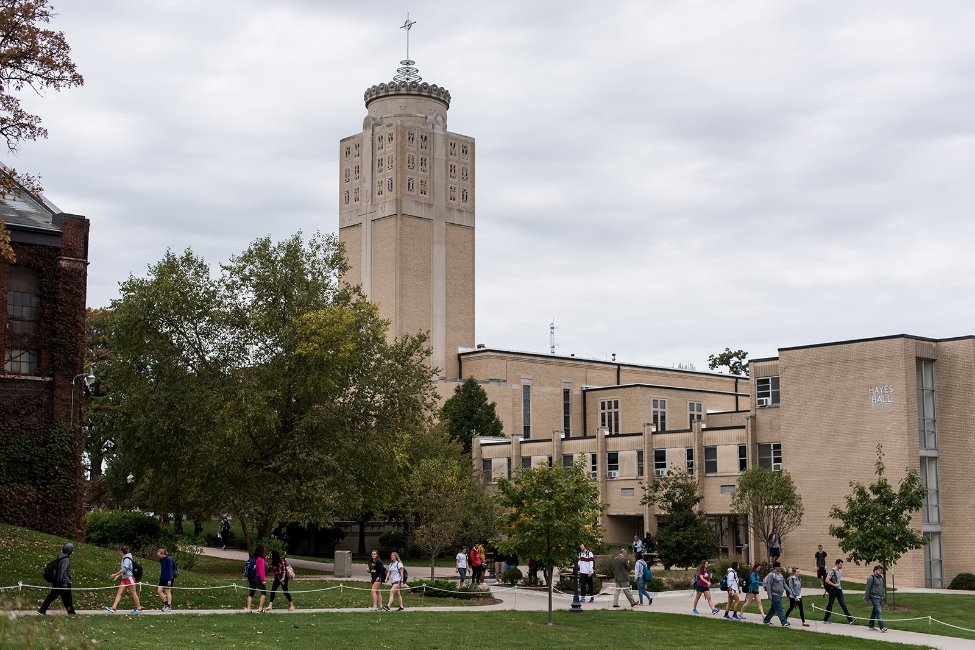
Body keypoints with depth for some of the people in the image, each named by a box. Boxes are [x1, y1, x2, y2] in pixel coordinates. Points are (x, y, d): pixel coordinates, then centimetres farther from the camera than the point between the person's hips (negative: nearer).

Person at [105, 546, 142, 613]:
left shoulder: (127, 559, -15)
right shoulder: (124, 558, 14)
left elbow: (124, 569, -24)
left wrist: (115, 574, -22)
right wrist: (118, 576, 18)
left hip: (129, 578, -10)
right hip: (125, 579, 10)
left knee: (133, 594, -1)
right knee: (119, 593, 1)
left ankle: (139, 608, 7)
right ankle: (113, 607, -4)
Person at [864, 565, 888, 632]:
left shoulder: (881, 578, 14)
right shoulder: (871, 578, -10)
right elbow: (868, 589, -10)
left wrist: (883, 596, 21)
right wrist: (866, 598, -10)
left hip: (879, 598, 8)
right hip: (874, 597, -8)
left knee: (874, 611, 13)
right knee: (878, 611, -15)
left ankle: (870, 626, 22)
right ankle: (882, 627, -21)